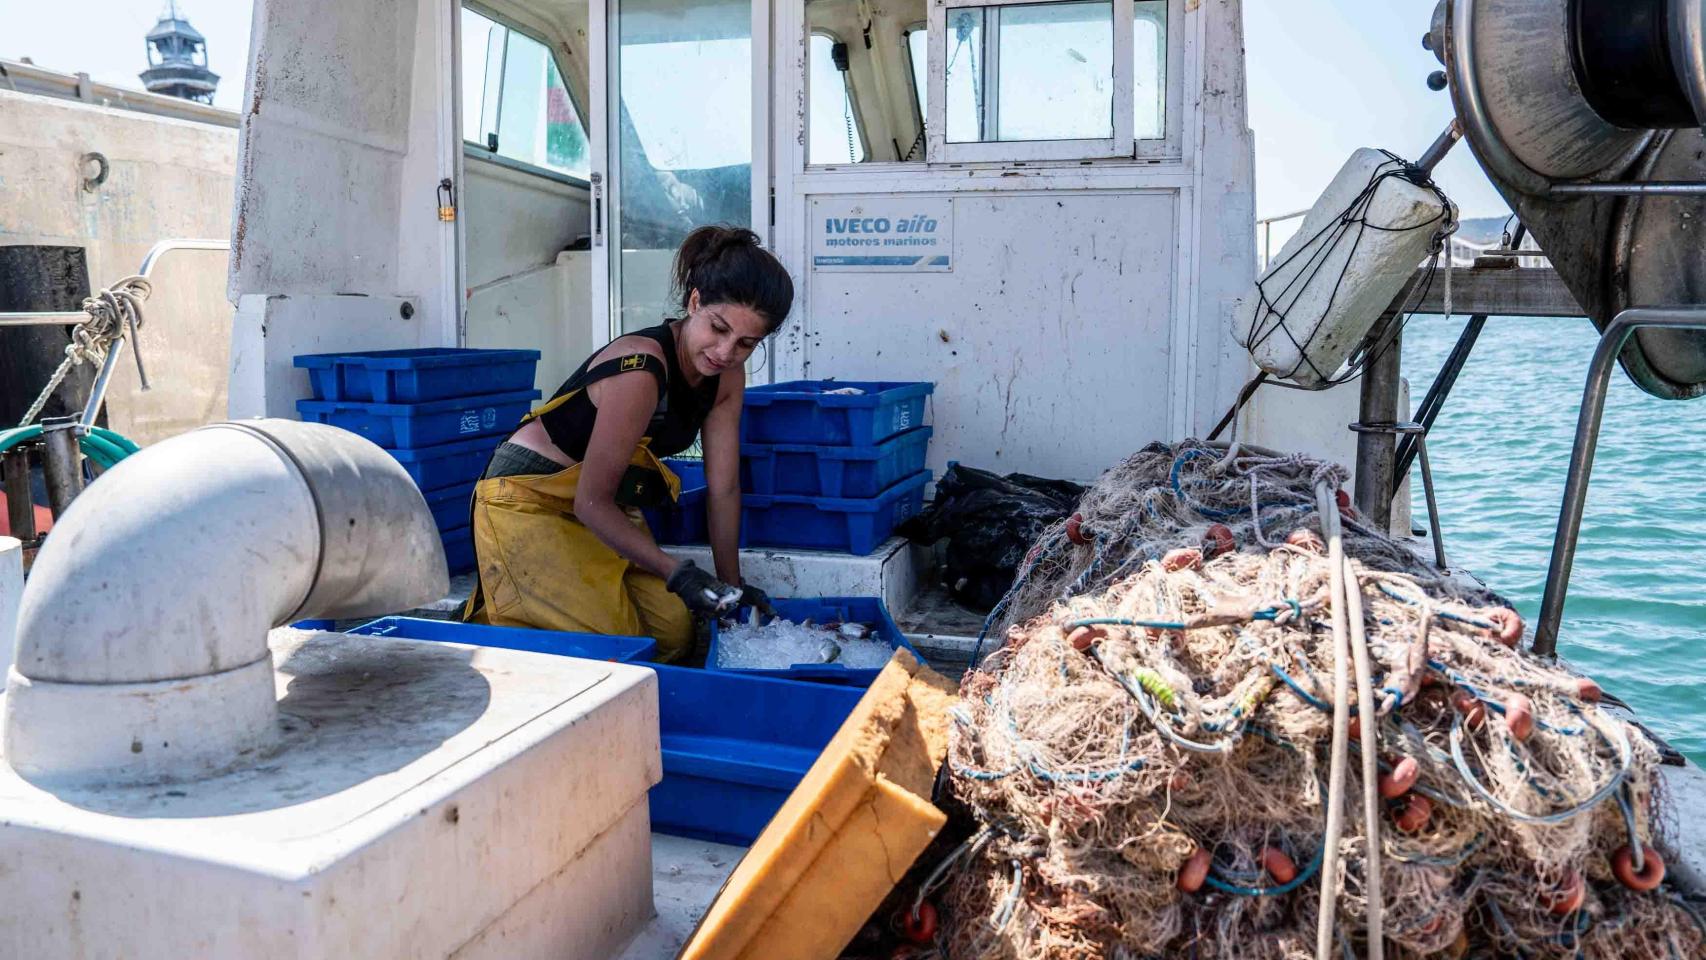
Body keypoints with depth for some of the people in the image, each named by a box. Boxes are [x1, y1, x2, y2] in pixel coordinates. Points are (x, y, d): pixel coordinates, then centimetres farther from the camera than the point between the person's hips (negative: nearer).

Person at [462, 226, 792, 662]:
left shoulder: (727, 377, -6)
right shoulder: (640, 369, -30)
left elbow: (724, 489, 0)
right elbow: (592, 502, -27)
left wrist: (730, 585, 0)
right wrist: (676, 572, -28)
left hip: (606, 507, 8)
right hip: (529, 501, -8)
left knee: (674, 632, -3)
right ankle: (486, 621, 5)